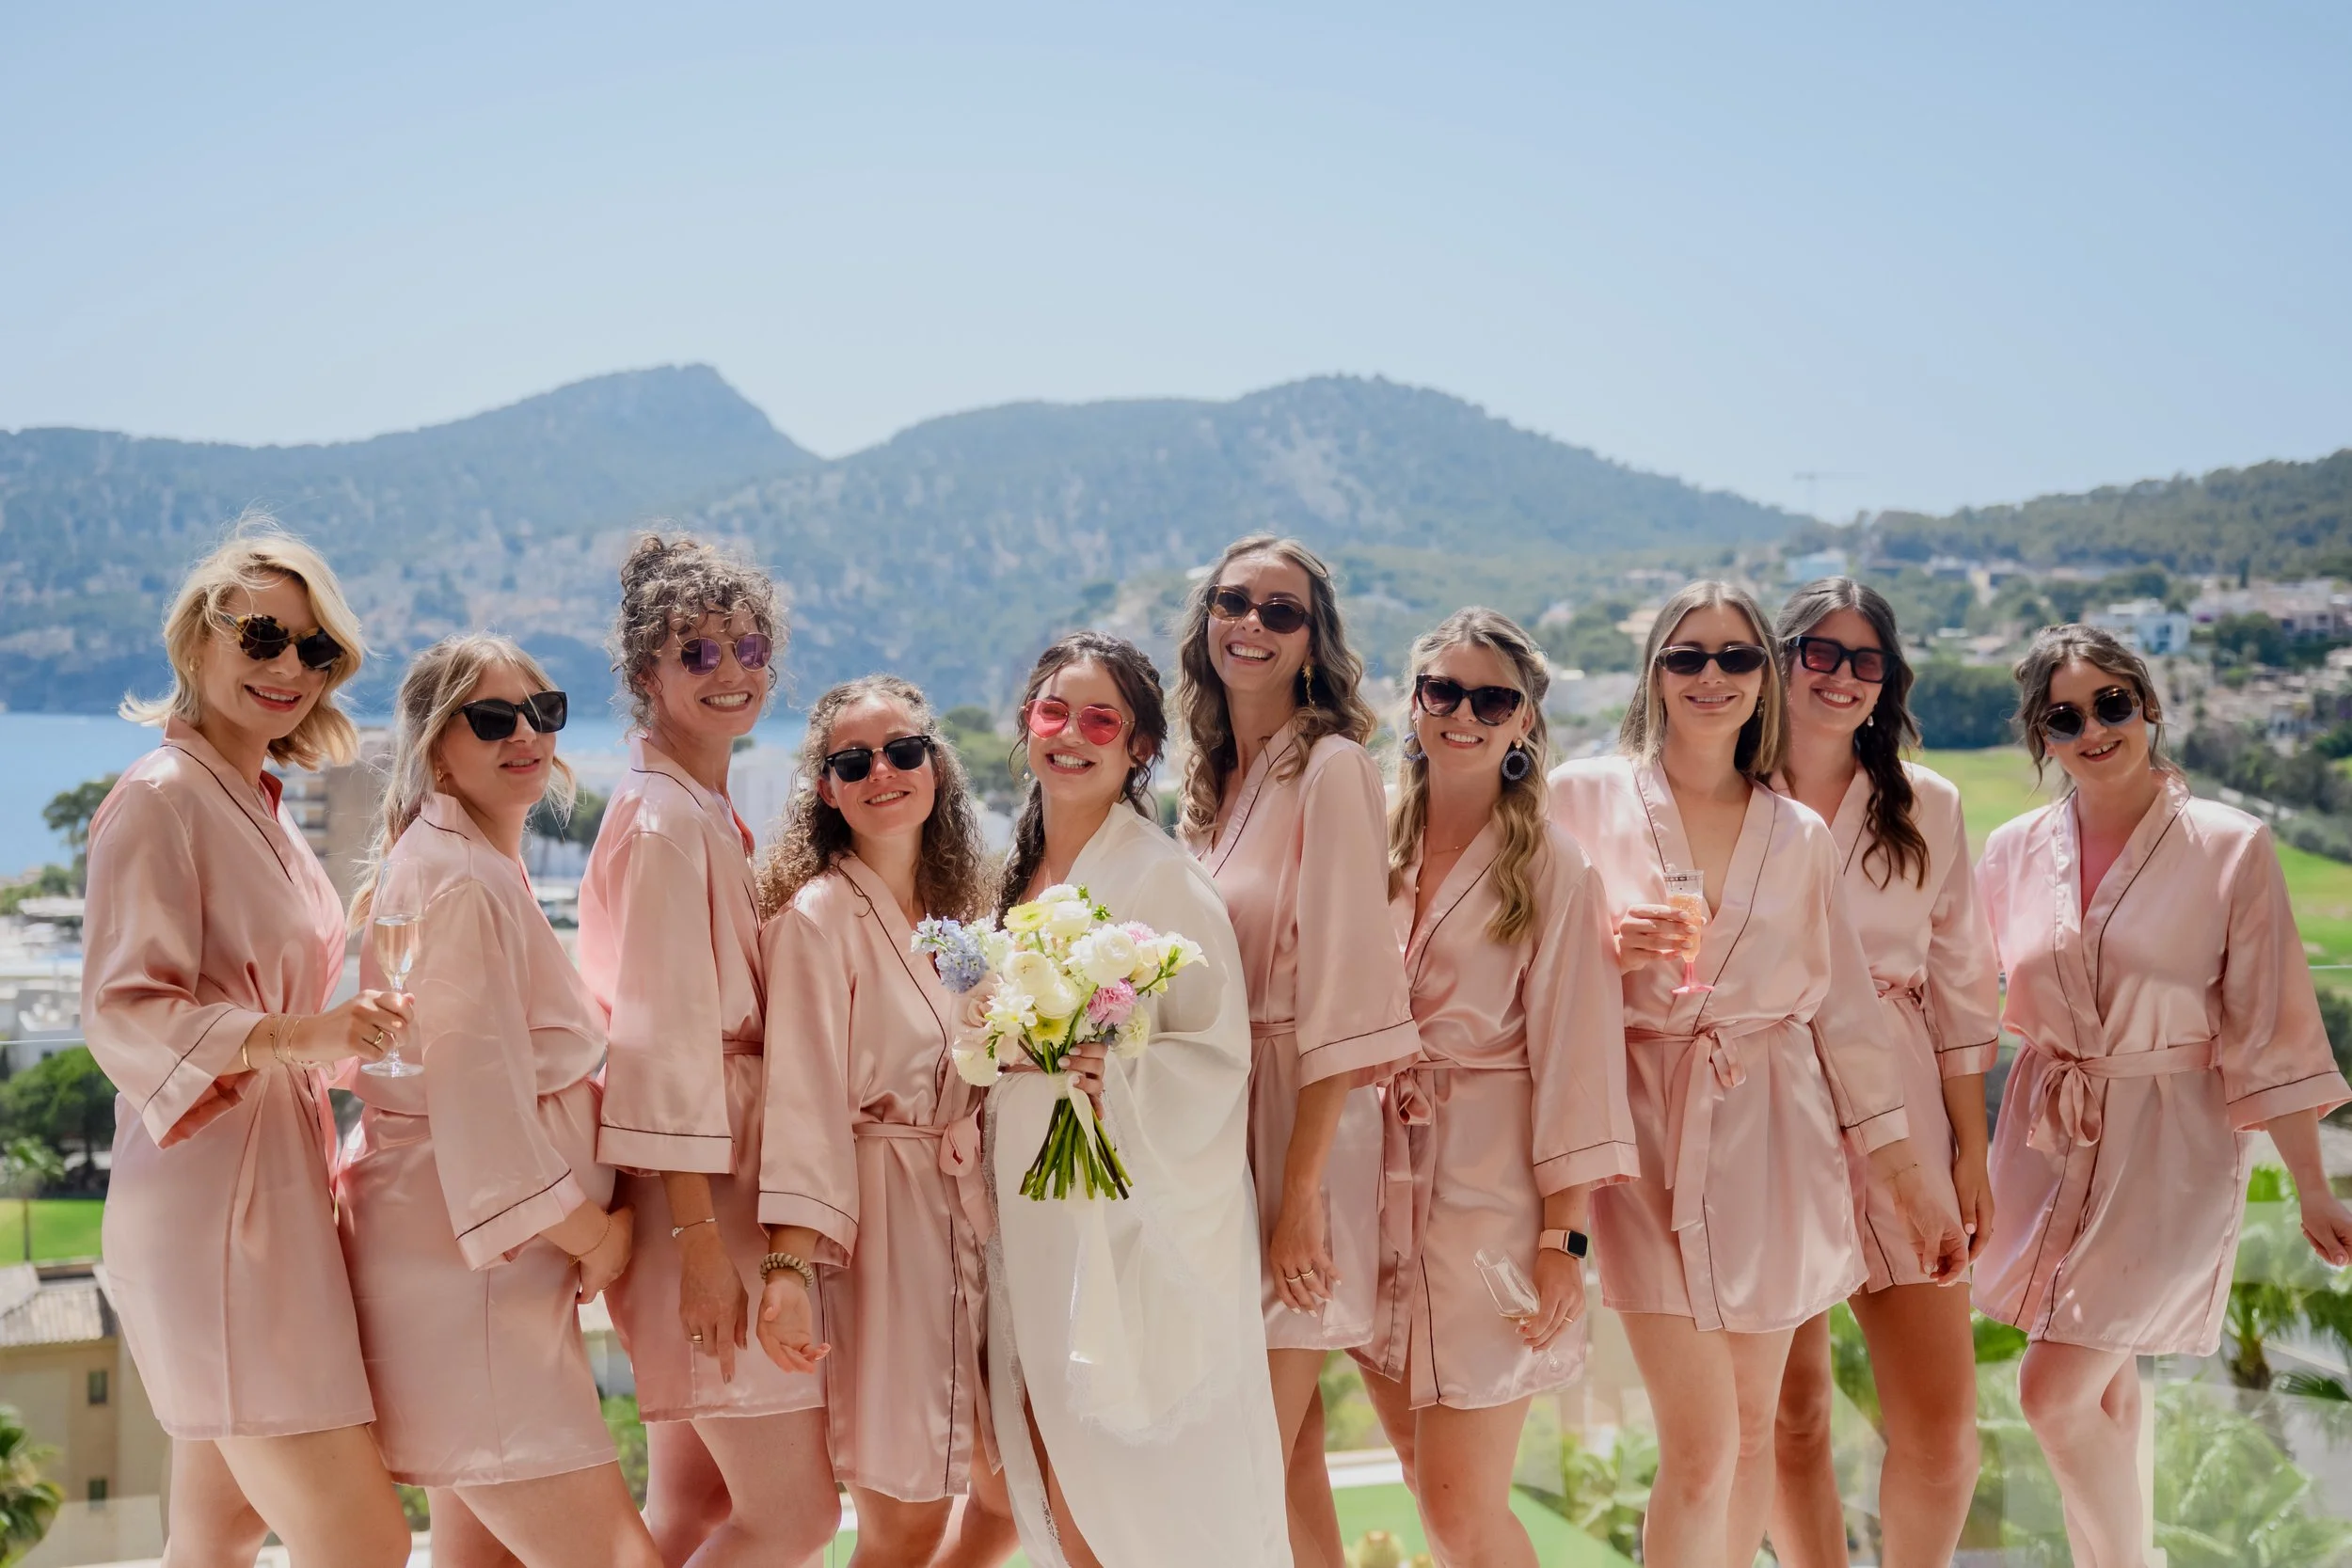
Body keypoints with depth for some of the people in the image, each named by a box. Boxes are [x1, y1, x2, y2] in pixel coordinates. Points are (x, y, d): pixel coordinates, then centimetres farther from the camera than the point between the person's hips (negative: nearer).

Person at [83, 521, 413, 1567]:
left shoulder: (262, 810, 18)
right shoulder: (160, 799, -10)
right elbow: (121, 1011, -18)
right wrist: (292, 1037, -30)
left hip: (276, 1197, 9)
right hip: (213, 1212, -9)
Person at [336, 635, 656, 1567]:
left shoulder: (485, 870, 18)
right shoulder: (461, 882, -15)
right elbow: (478, 1103, -21)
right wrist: (596, 1235, -9)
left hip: (496, 1271, 11)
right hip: (465, 1278, -11)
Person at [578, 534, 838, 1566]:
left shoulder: (707, 815, 15)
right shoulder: (664, 823, -14)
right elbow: (663, 1039, -20)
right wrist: (700, 1239, -22)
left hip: (720, 1188, 10)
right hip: (698, 1199, -10)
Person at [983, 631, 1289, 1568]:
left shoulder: (1163, 878, -9)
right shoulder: (1020, 878, 12)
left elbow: (1219, 1054, -13)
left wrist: (1115, 1080, -27)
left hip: (1141, 1226, -6)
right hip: (1036, 1231, 7)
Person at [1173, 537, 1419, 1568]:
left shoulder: (1331, 766, -11)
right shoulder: (1212, 777, 13)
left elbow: (1342, 992, -17)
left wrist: (1301, 1188, -20)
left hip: (1300, 1123, -7)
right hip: (1212, 1124, 7)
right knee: (1287, 1450, 13)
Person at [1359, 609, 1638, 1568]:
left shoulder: (1552, 867, -5)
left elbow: (1574, 1058, -8)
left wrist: (1564, 1241, -12)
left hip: (1490, 1199, -5)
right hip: (1380, 1190, 5)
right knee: (1432, 1486, 11)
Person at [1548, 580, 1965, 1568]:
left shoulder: (1800, 836, 9)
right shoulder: (1585, 797, 1)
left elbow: (1845, 1010, 11)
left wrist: (1910, 1186, 9)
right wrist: (1608, 949, -18)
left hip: (1772, 1142, 3)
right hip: (1647, 1135, -3)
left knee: (1753, 1425, 9)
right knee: (1701, 1447, -10)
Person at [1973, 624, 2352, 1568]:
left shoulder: (2229, 849, -10)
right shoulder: (2015, 852, 1)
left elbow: (2271, 1031, -8)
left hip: (2169, 1147, -4)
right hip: (2049, 1137, 4)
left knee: (2054, 1391, -10)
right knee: (2105, 1388, 15)